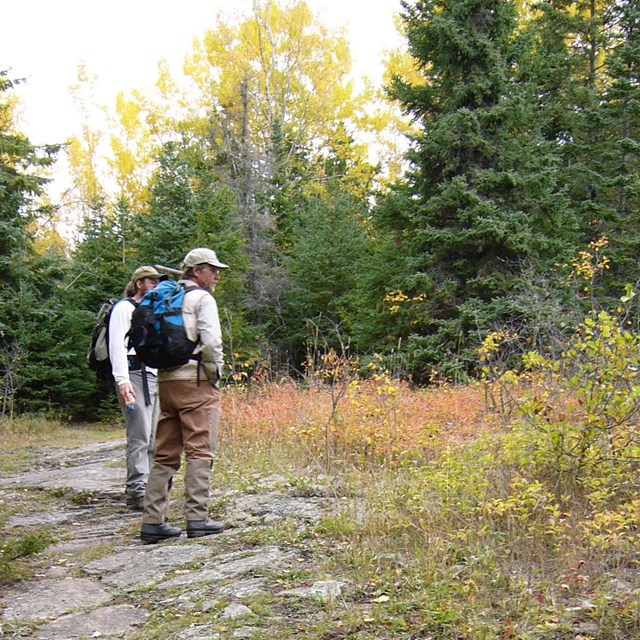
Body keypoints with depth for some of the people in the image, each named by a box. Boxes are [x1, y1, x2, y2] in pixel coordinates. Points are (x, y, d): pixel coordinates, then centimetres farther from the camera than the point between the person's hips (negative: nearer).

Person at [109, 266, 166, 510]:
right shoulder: (124, 308, 2)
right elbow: (117, 345, -9)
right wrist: (122, 379, -19)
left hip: (155, 377, 8)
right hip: (135, 375, -8)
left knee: (154, 437, 5)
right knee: (140, 436, -12)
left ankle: (149, 488, 10)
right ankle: (136, 491, -11)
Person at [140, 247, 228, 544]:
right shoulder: (202, 298, -4)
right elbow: (211, 341, -16)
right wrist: (216, 373, -3)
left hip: (166, 381, 7)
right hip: (196, 381, -7)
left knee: (165, 454, 9)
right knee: (199, 451, -4)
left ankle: (152, 521, 8)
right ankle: (197, 518, -5)